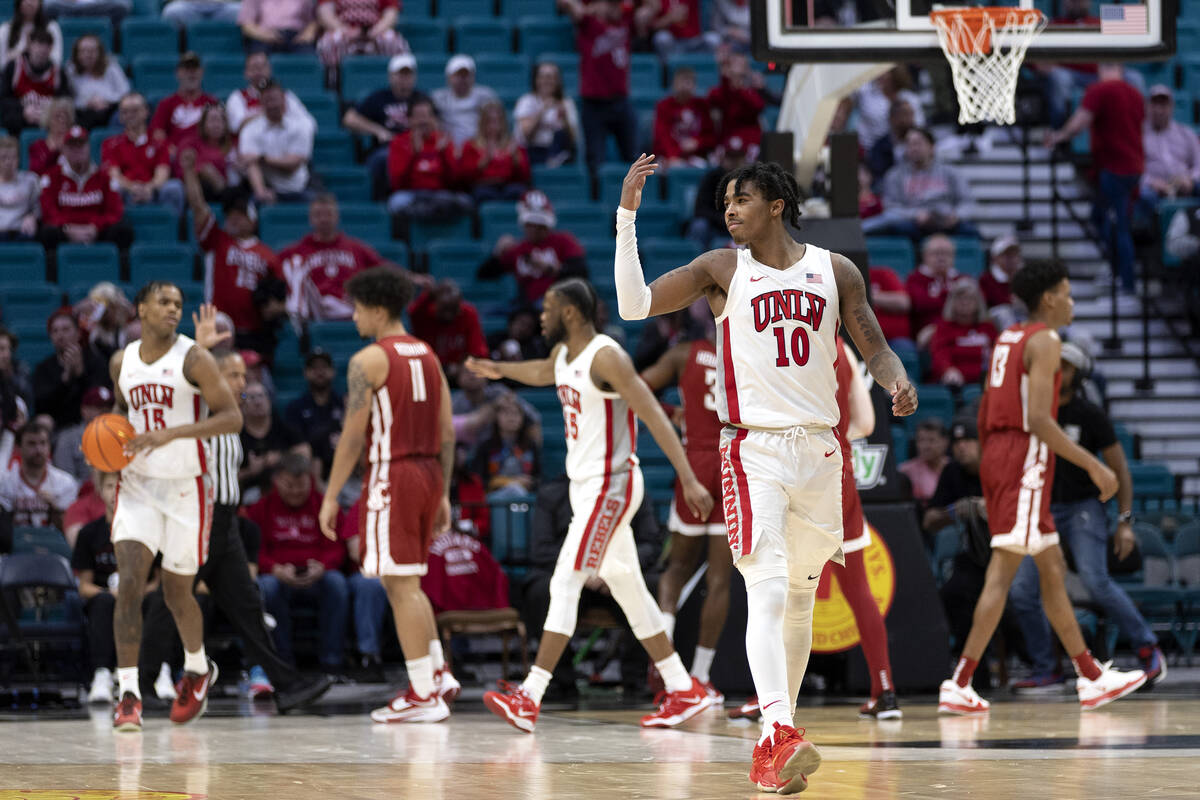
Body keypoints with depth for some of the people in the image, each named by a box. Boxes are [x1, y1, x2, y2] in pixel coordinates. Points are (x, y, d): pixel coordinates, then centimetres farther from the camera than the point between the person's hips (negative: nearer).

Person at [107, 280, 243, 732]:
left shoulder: (193, 359, -9)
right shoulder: (122, 363, 5)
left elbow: (233, 418, -14)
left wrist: (172, 433, -25)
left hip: (186, 487, -3)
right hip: (137, 485, 3)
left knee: (177, 593, 8)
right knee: (129, 583, -14)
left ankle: (198, 670, 38)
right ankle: (128, 694, -15)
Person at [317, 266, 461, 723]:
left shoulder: (368, 361, -10)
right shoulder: (428, 356, 13)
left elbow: (353, 435, -13)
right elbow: (447, 432, 14)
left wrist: (331, 496, -8)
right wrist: (443, 494, 19)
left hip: (391, 475, -8)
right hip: (429, 472, 8)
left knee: (401, 585, -4)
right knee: (407, 583, 19)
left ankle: (424, 695, -5)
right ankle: (438, 673, 14)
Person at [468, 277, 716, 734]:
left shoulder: (606, 357, -18)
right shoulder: (564, 354, 10)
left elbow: (654, 416, -24)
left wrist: (689, 480, -30)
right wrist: (500, 370, 39)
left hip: (610, 486, -9)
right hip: (585, 486, 9)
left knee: (565, 584, -14)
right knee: (626, 588, 12)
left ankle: (529, 699, -18)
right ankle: (684, 691, 18)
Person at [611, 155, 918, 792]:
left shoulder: (834, 272, 7)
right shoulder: (722, 269, 2)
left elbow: (874, 348, 11)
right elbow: (634, 305, -5)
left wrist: (897, 383, -11)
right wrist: (627, 216, -10)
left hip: (819, 451, 4)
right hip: (754, 448, -4)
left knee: (801, 601, 11)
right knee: (768, 591, -19)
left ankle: (776, 736, 23)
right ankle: (778, 736, -30)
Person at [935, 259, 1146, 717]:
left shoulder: (1007, 338, 18)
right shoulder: (1045, 340, -9)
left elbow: (984, 414, 20)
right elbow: (1038, 418, -18)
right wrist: (1093, 465, -16)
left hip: (997, 455, 10)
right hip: (1026, 458, -10)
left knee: (1052, 568, 13)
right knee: (1001, 574, -14)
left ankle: (1091, 678, 18)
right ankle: (958, 686, -19)